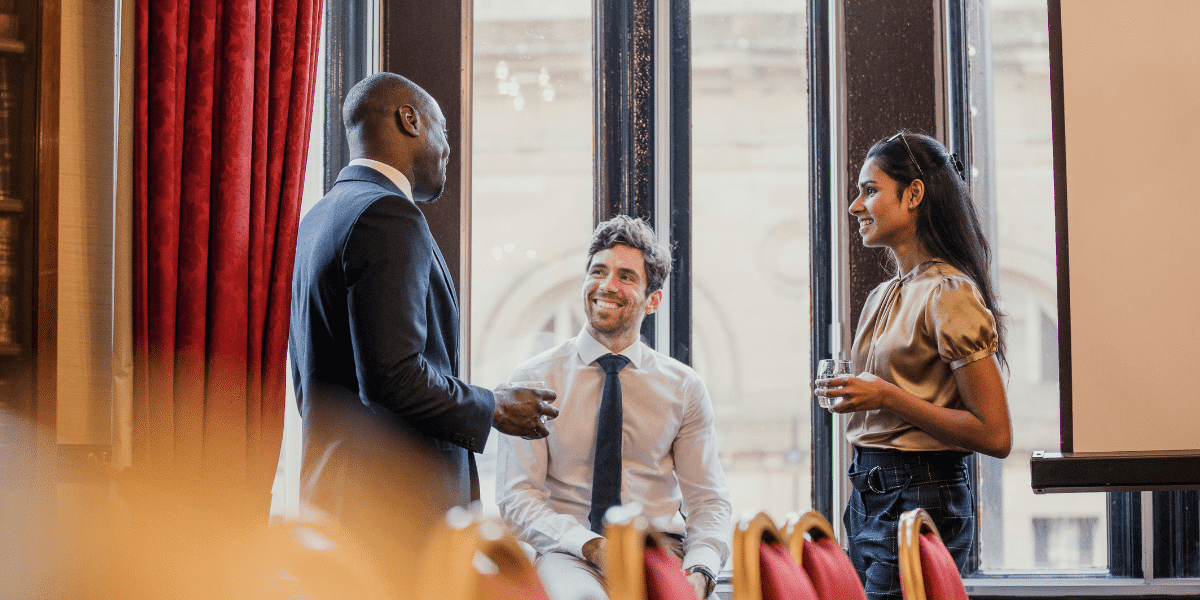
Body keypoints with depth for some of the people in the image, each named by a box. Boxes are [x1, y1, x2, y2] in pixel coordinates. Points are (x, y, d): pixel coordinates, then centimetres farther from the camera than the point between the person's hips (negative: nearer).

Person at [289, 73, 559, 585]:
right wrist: (492, 409, -8)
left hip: (330, 486, 10)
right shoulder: (388, 216, -13)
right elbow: (393, 375, -21)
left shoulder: (320, 216, 17)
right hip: (397, 500, -10)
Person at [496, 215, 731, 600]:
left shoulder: (684, 388, 11)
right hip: (570, 555, -3)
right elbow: (517, 496, -3)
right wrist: (591, 547, -20)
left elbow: (707, 500, 7)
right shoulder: (533, 380, 5)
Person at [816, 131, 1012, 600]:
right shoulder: (883, 298, 14)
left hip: (921, 503, -8)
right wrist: (852, 393, 8)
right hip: (869, 496, 8)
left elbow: (995, 436, -17)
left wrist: (888, 397, -18)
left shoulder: (950, 294, -12)